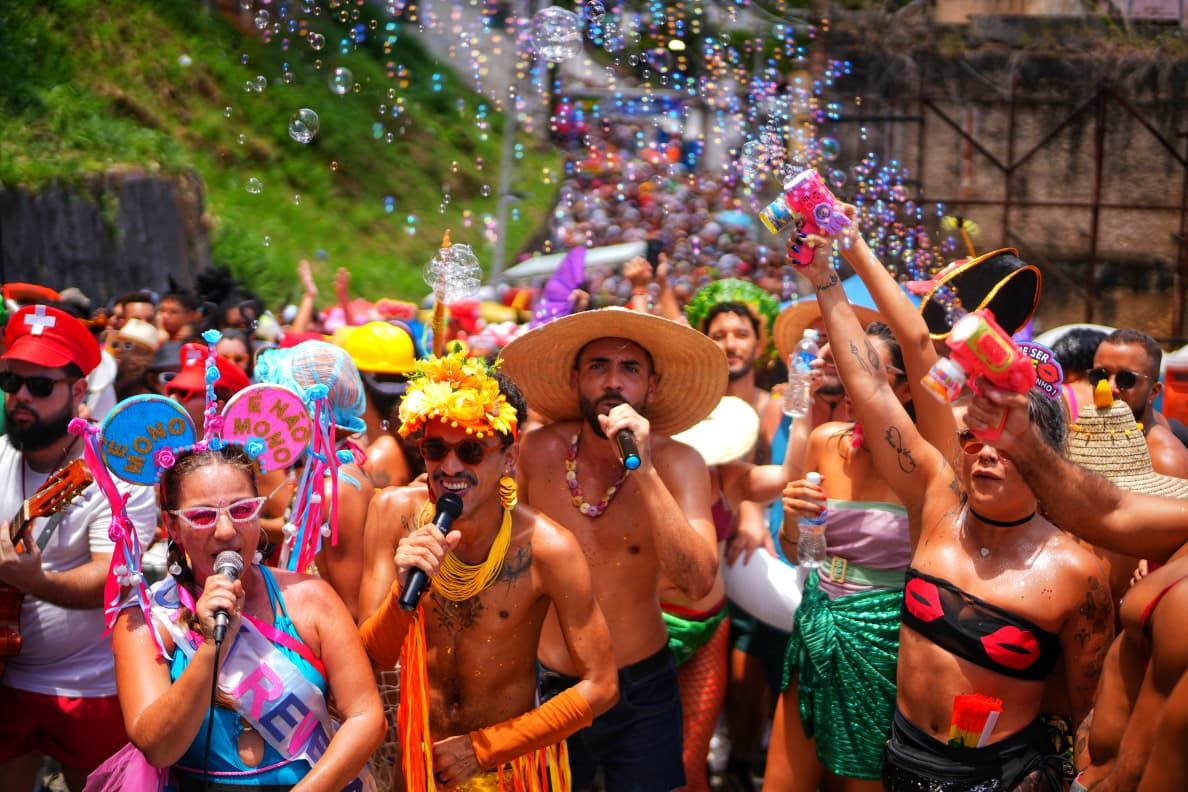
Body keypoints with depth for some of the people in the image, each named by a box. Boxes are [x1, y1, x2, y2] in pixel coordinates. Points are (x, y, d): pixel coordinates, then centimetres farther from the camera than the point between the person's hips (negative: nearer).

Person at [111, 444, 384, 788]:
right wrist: (212, 647, -21)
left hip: (317, 785, 1)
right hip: (197, 785, 0)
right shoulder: (143, 620, -2)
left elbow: (366, 717, -3)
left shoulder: (308, 597, -1)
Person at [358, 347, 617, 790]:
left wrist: (483, 748, -16)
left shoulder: (547, 549, -23)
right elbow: (375, 658, -12)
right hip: (417, 752, 3)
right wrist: (404, 591, -32)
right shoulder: (402, 514, -15)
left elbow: (599, 688, -17)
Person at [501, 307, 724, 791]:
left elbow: (698, 582, -27)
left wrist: (643, 468, -32)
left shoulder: (677, 464, -14)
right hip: (548, 687, 1)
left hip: (642, 692, -1)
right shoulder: (537, 453, -11)